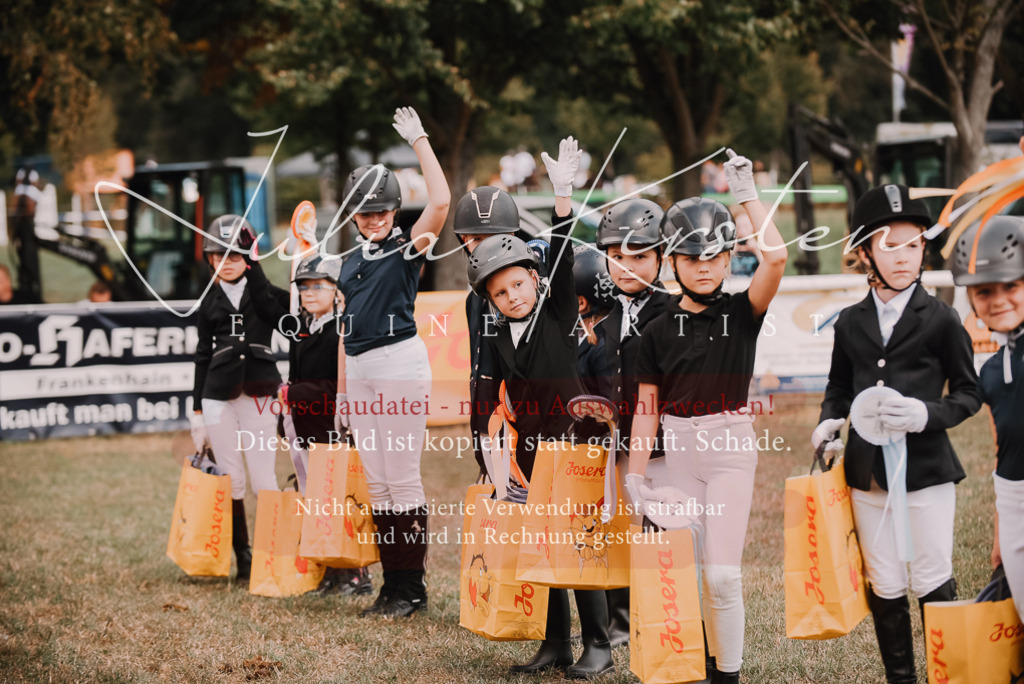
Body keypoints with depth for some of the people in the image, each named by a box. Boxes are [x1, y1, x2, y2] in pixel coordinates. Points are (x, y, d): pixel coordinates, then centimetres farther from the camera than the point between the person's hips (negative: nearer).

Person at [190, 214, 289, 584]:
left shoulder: (266, 295, 6)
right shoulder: (210, 303, 12)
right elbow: (203, 355, 14)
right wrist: (198, 411, 11)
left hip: (258, 394, -2)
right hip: (218, 397, 2)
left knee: (263, 479, -7)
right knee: (231, 480, 1)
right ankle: (243, 559, 8)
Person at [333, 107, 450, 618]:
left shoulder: (408, 249, 0)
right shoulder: (351, 263, 18)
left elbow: (440, 201, -17)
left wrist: (419, 141, -11)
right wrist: (341, 392, 16)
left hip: (400, 365, -7)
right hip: (359, 372, 7)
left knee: (403, 478, -6)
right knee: (376, 482, 8)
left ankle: (413, 587, -1)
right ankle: (391, 585, 13)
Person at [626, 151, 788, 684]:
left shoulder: (741, 312, -2)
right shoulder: (658, 331, 3)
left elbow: (776, 258, -19)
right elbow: (647, 406, 6)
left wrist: (746, 194, -15)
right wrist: (635, 475, 2)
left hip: (730, 444, -2)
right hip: (678, 451, 2)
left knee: (722, 573, -10)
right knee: (689, 571, 3)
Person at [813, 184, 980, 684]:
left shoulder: (940, 319, -4)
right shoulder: (850, 323, 8)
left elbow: (969, 393, 0)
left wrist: (928, 414, -18)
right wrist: (830, 418, -1)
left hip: (927, 468, -4)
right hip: (867, 470, 4)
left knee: (933, 582, -2)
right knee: (884, 588, 10)